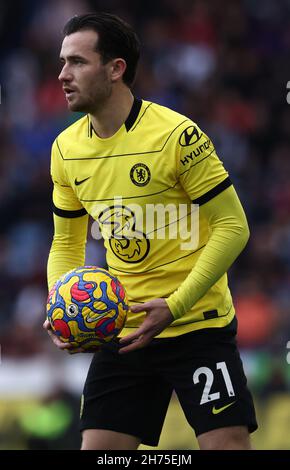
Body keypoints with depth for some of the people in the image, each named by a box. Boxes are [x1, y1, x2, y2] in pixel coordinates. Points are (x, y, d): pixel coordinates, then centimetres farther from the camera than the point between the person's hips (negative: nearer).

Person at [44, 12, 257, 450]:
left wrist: (173, 307, -20)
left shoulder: (177, 135, -15)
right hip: (122, 332, 5)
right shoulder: (66, 149, 4)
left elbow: (232, 227, -13)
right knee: (96, 447, 2)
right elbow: (66, 243, 16)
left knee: (227, 443, -11)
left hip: (198, 326, -5)